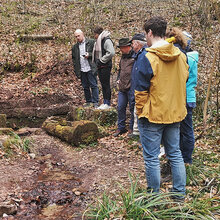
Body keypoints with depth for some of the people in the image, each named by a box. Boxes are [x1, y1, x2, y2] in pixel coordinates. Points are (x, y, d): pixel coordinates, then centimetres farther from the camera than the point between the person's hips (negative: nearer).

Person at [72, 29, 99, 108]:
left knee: (93, 86, -4)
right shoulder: (75, 47, 14)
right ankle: (88, 101, 19)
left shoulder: (91, 42, 1)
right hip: (81, 70, 4)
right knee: (85, 87, 9)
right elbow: (74, 59, 20)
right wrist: (76, 70, 10)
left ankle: (95, 102, 1)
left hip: (90, 69, -4)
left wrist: (89, 55, -14)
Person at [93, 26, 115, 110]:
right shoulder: (98, 41, 16)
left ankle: (108, 103, 2)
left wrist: (102, 60, -18)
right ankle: (105, 102, 19)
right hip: (100, 66, 9)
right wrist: (96, 61, 11)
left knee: (106, 84, -4)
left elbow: (111, 53, -24)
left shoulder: (107, 40, -13)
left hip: (105, 66, -9)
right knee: (103, 84, 12)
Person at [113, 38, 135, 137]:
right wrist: (118, 79, 17)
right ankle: (121, 127, 21)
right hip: (122, 88, 8)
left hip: (131, 88, -8)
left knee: (132, 108, 4)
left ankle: (132, 128, 16)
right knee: (120, 108, 10)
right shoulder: (123, 56, 15)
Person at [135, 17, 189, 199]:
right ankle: (180, 192, 26)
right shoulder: (180, 55, 3)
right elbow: (184, 80, 12)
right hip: (175, 114, 6)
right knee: (175, 154, 17)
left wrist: (140, 112, -3)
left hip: (153, 115, -6)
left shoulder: (147, 58, -17)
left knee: (152, 158, 6)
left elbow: (141, 91, -14)